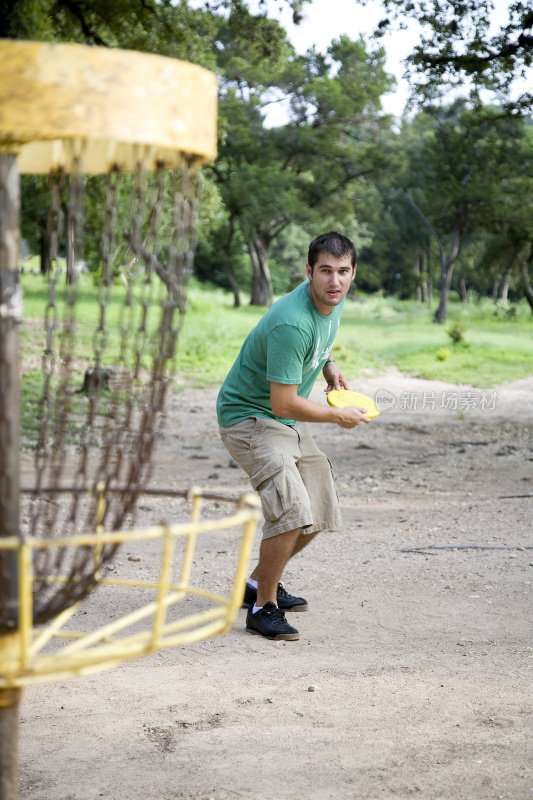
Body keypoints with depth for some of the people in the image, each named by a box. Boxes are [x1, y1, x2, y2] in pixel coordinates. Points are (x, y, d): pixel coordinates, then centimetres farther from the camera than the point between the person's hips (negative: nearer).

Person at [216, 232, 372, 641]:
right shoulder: (292, 323, -32)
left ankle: (259, 583, 32)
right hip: (249, 416, -9)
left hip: (288, 422, 9)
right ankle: (263, 607, -9)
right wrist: (339, 415, -16)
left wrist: (330, 365, 7)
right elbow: (283, 403, -30)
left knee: (320, 512, 13)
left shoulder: (334, 300, -3)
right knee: (292, 509, -26)